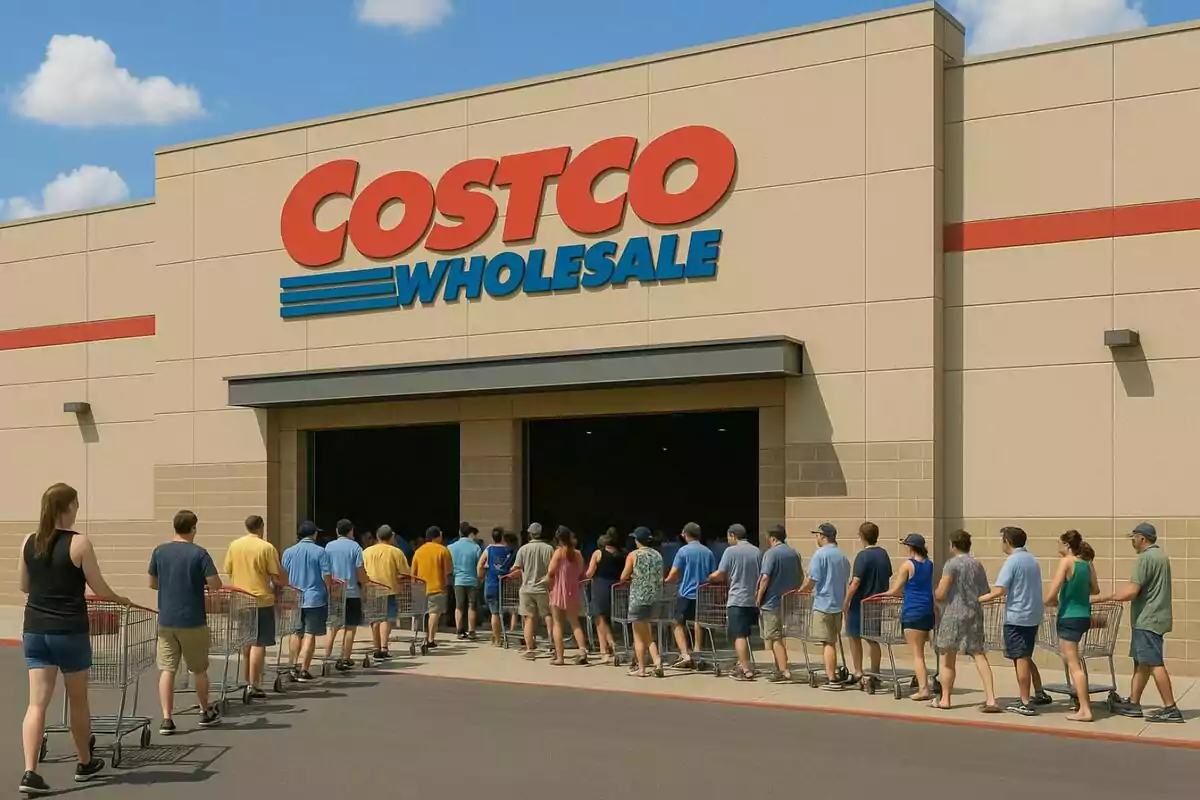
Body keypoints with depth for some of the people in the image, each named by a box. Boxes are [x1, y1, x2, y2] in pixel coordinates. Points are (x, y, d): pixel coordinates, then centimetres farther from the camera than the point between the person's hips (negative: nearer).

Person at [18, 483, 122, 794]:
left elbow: (24, 586, 15)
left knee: (37, 702, 1)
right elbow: (100, 589, -6)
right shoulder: (79, 543, -11)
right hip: (69, 631, -4)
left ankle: (30, 772, -10)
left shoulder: (28, 542, 4)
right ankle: (85, 764, 28)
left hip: (34, 629, 4)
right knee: (78, 700, 13)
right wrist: (120, 599, 15)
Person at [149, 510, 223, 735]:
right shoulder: (199, 553, -10)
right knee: (199, 670, 13)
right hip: (193, 621, -2)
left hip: (166, 621, 2)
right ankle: (206, 713, 28)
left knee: (166, 670, 3)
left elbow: (152, 583, 11)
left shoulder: (159, 552, 1)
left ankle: (166, 719, -4)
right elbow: (215, 585, -13)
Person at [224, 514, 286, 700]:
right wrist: (286, 584, 9)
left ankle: (248, 681, 25)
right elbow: (277, 577, -11)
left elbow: (228, 571, 11)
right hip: (261, 600, -6)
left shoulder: (234, 545, 4)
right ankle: (254, 686, -5)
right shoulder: (266, 548, -12)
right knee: (259, 643, -2)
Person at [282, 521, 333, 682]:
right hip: (315, 599, -4)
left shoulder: (288, 552, 3)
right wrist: (331, 586, 9)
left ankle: (294, 667, 18)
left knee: (296, 633, 16)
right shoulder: (320, 552, -7)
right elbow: (327, 577, -10)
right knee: (310, 634, -1)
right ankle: (304, 670, -2)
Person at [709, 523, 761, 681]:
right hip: (754, 600, 6)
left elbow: (720, 575, -6)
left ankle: (746, 670, -12)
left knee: (739, 635, -6)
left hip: (737, 599, -6)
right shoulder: (756, 551, 8)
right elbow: (761, 575, 13)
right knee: (745, 634, 18)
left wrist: (709, 577, 15)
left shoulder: (731, 551, -7)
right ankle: (743, 664, 25)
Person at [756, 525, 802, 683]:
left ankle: (784, 672, -11)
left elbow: (765, 578, -18)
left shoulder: (771, 554, -12)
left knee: (775, 638, -4)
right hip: (789, 603, 7)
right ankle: (780, 668, 24)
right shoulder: (794, 554, 9)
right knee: (780, 637, 18)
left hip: (772, 602, -7)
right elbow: (801, 577, 16)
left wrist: (759, 598, -11)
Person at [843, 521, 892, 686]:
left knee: (855, 636, 6)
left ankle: (857, 673, 5)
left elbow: (856, 582, -20)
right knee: (873, 640, 12)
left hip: (861, 603, -7)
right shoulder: (884, 554, 7)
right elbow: (888, 578, 15)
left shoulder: (863, 556, -15)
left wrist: (846, 602, -14)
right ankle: (875, 675, 14)